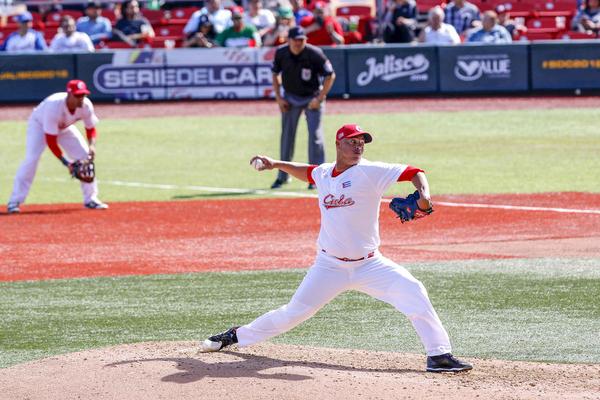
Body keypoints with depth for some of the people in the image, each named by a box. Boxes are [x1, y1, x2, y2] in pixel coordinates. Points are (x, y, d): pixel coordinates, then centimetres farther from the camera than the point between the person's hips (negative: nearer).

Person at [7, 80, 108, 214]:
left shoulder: (86, 106, -27)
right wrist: (64, 161, -37)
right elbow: (50, 139, -36)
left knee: (86, 156, -5)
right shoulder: (53, 106, -41)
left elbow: (90, 128, -8)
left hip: (64, 127, 5)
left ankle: (90, 199, 8)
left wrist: (92, 145, -29)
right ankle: (14, 202, -19)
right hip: (39, 124, -5)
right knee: (31, 159, -24)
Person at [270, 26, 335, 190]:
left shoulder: (314, 54, -22)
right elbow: (275, 74, 6)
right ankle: (283, 175, 24)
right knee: (287, 136, 10)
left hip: (312, 98, -4)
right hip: (290, 98, 4)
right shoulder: (281, 53, -11)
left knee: (315, 135, -11)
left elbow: (330, 75, -13)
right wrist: (278, 98, 0)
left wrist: (319, 99, -16)